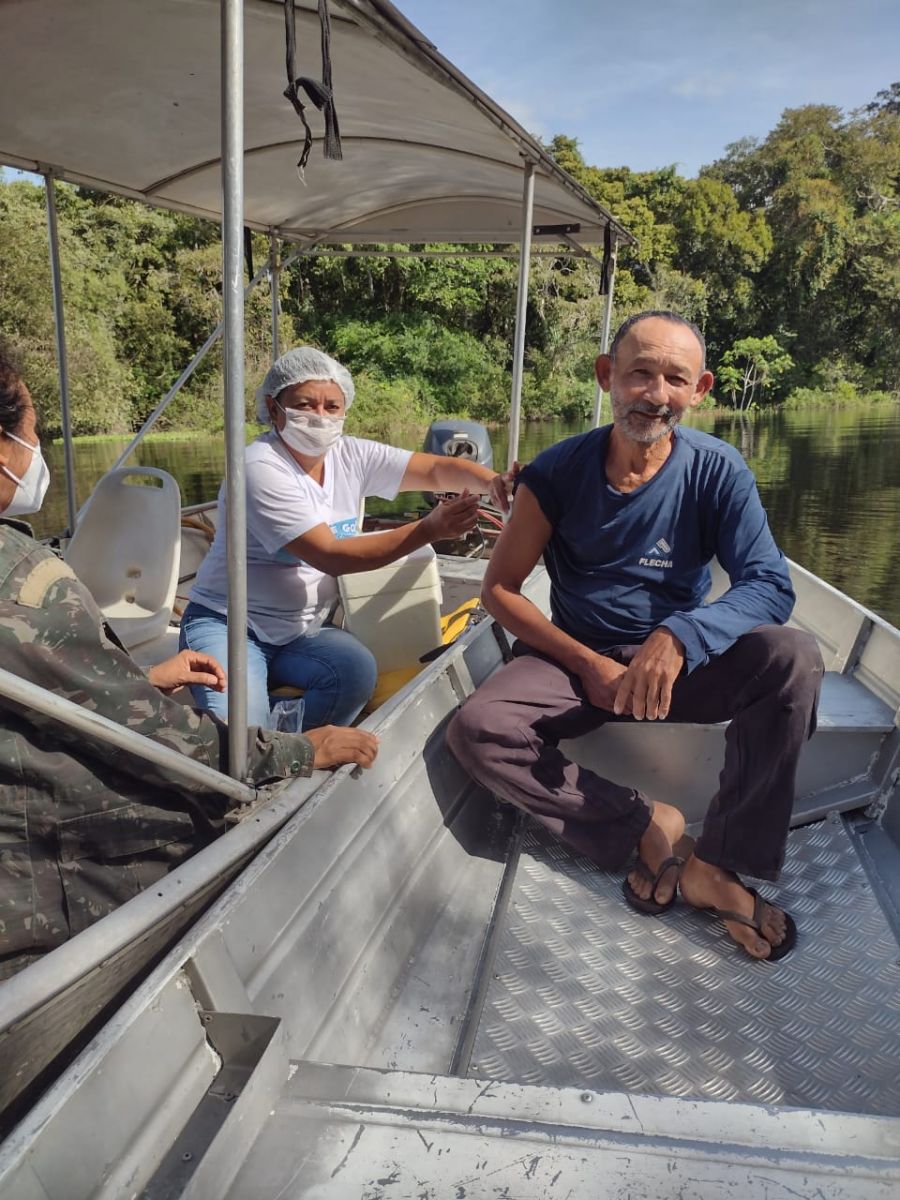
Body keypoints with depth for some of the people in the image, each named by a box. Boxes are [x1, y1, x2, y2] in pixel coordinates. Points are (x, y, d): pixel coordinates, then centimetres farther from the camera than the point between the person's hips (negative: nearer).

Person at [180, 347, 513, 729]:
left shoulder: (352, 457, 1)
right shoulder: (261, 469, -18)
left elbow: (437, 469, -6)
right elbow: (331, 556, -24)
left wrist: (490, 481, -29)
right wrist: (429, 529, -30)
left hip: (302, 632, 6)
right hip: (228, 625, -5)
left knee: (358, 670, -28)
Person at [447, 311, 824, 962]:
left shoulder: (717, 470, -8)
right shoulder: (558, 471, -8)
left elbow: (771, 584, -16)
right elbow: (500, 589, -4)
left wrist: (679, 639, -35)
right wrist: (589, 665, -14)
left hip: (682, 662, 0)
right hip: (574, 658, 0)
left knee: (792, 658, -29)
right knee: (477, 729, -27)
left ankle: (721, 865, -17)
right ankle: (646, 824, -12)